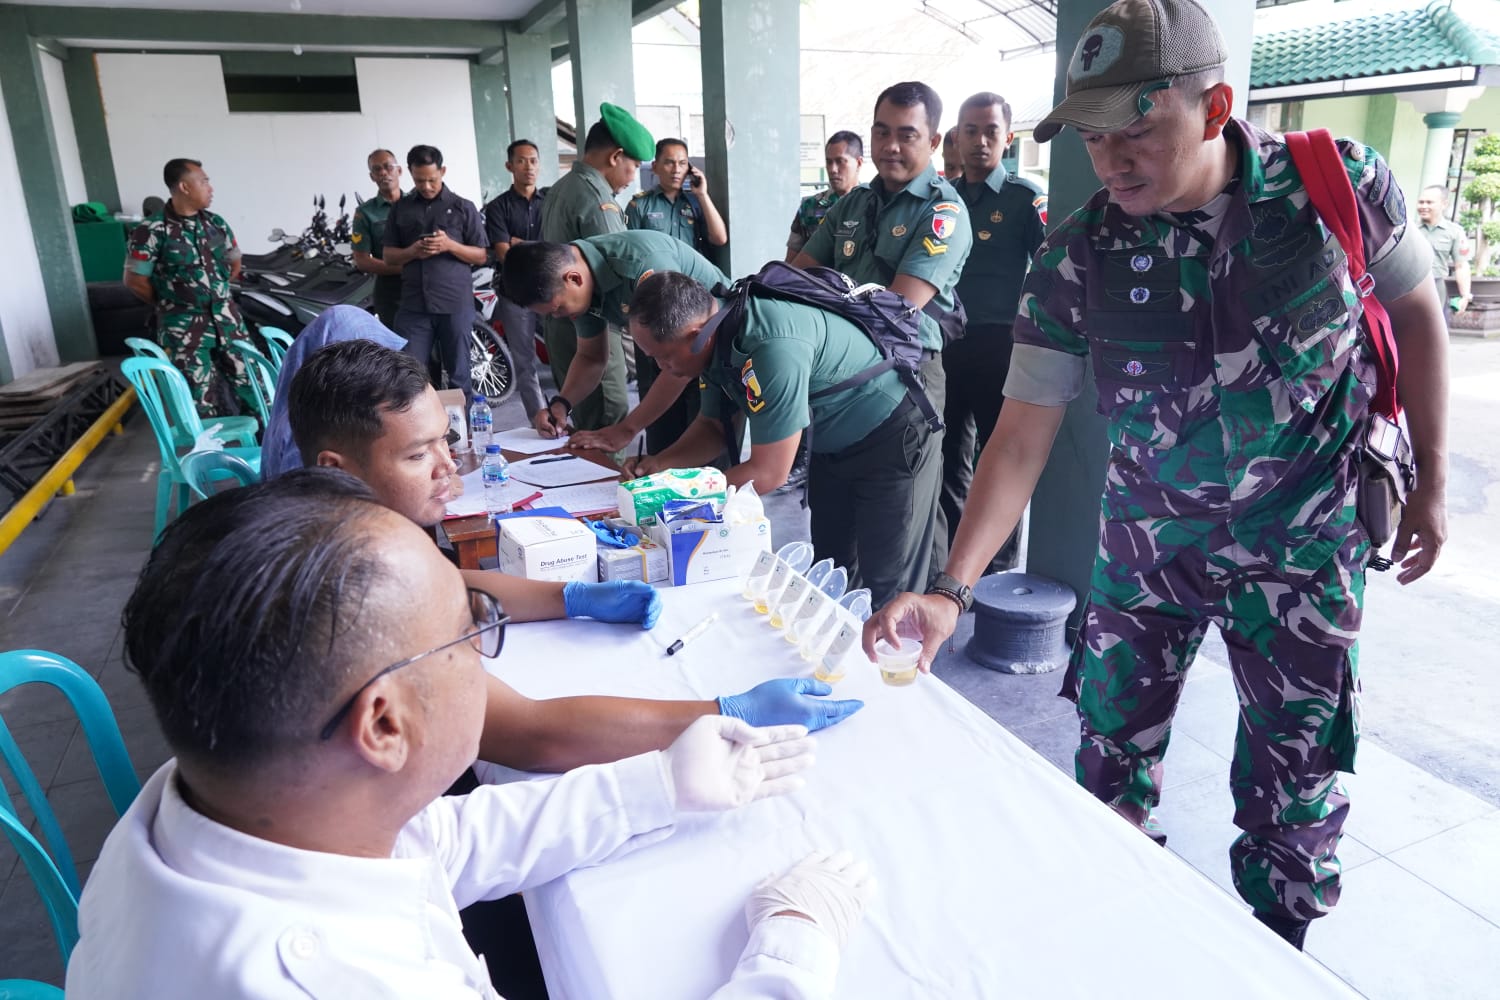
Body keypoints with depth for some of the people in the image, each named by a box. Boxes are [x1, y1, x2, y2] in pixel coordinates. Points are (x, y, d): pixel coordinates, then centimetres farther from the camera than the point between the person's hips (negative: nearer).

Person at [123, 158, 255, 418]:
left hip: (226, 318, 5)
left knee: (248, 382, 6)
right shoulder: (152, 231, -12)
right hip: (183, 327, -5)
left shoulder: (216, 224, 5)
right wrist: (170, 304, 5)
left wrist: (214, 294, 14)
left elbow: (234, 263, 19)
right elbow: (134, 280, -6)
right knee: (202, 401, -2)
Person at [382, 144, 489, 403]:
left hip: (455, 304, -1)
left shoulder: (463, 207, 6)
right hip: (413, 306, 2)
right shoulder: (400, 208, 12)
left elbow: (481, 256, 5)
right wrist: (412, 252, -9)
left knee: (458, 377, 5)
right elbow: (389, 256, 13)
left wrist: (450, 245, -12)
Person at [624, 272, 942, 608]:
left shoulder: (772, 346, -37)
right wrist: (660, 463, -12)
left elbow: (769, 473, -30)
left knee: (886, 590, -1)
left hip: (891, 439, -8)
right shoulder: (714, 332, -9)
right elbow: (713, 425, 5)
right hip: (833, 444, 9)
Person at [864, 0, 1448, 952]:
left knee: (1295, 778, 8)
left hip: (1302, 543, -1)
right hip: (1147, 540, 1)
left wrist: (1431, 480, 4)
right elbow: (1023, 436, -15)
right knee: (1113, 751, 11)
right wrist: (952, 588, -25)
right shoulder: (1075, 260, -14)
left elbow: (1414, 311, 2)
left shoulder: (1339, 183, -14)